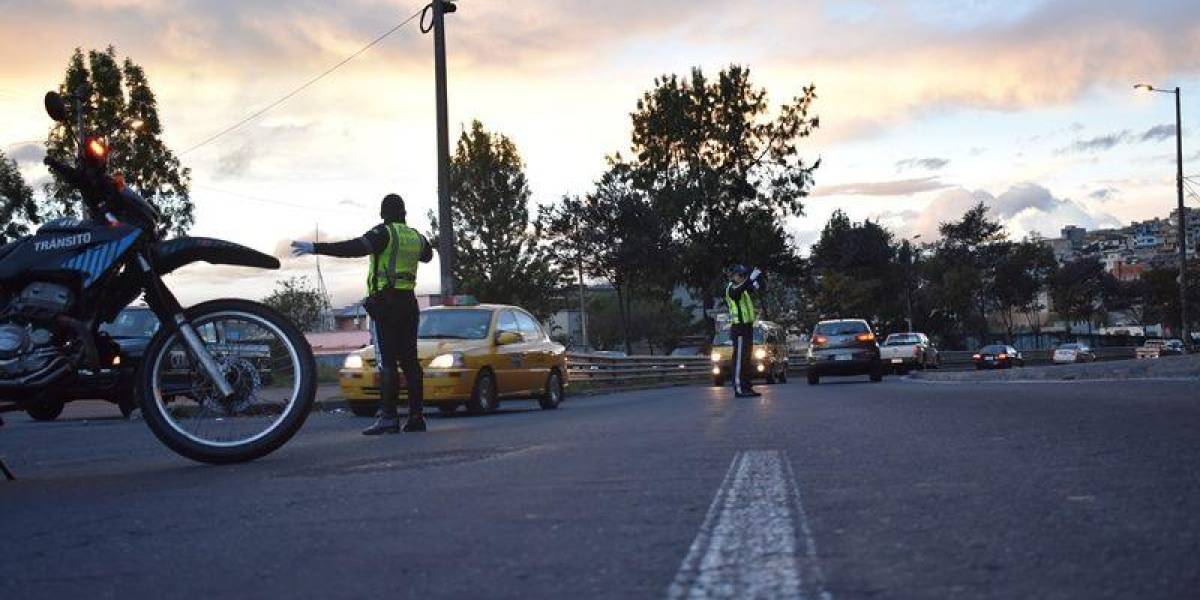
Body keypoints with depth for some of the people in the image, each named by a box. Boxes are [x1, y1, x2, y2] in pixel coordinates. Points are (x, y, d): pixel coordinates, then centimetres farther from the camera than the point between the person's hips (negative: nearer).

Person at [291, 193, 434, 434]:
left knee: (387, 362, -9)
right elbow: (427, 255, 36)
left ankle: (389, 417, -13)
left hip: (384, 303, -6)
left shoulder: (384, 233, -7)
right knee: (409, 361, 7)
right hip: (409, 303, 7)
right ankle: (416, 416, 5)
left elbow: (354, 247, -23)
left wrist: (316, 248, -26)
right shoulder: (416, 236, 14)